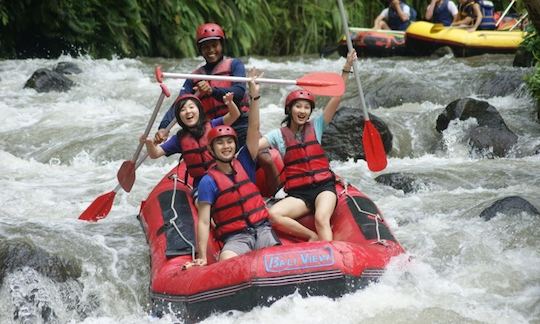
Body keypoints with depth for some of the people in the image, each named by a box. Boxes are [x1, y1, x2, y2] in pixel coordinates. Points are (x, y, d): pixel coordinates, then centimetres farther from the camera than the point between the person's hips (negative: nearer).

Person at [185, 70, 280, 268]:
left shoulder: (243, 164, 11)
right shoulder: (209, 181, -2)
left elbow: (253, 130, 3)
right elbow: (203, 222, -7)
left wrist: (254, 96, -7)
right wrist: (202, 257, -16)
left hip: (262, 229, 4)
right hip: (235, 238, -3)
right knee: (226, 262, -36)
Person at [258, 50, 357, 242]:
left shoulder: (316, 127, 12)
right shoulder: (279, 135, 9)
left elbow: (336, 98, 5)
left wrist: (347, 69, -5)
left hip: (324, 187, -1)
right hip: (298, 193, 1)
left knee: (321, 219, -31)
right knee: (273, 215, -28)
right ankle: (313, 237, -20)